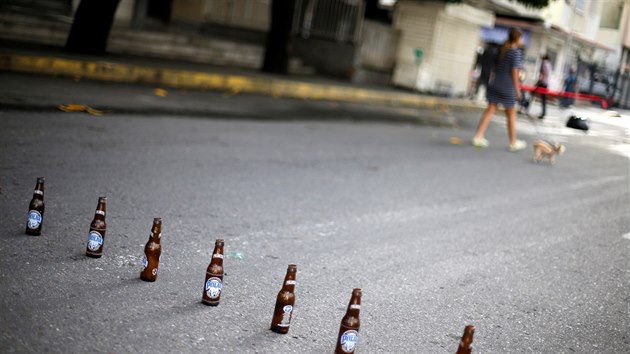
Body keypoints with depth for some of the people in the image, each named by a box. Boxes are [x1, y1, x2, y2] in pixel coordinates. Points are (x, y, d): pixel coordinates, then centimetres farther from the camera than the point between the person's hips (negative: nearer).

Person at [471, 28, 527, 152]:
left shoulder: (501, 49, 8)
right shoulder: (515, 52, -12)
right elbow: (514, 72, -14)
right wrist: (517, 90, -9)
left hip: (495, 84, 6)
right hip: (507, 87, -6)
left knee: (490, 110, 7)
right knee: (511, 114, 6)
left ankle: (478, 137, 0)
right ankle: (513, 143, 16)